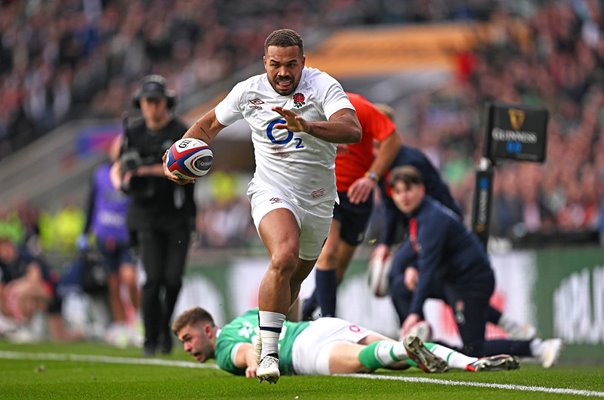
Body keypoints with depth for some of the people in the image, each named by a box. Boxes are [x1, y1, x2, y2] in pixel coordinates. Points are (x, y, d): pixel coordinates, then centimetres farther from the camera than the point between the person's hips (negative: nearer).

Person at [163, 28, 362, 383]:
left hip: (318, 200, 2)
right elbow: (210, 125, 15)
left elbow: (352, 130, -28)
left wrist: (305, 125, -44)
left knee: (294, 279, 16)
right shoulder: (249, 91, -3)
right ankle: (268, 353, -27)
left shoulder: (323, 86, -12)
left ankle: (263, 337, 43)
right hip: (272, 191, -2)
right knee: (284, 258, -30)